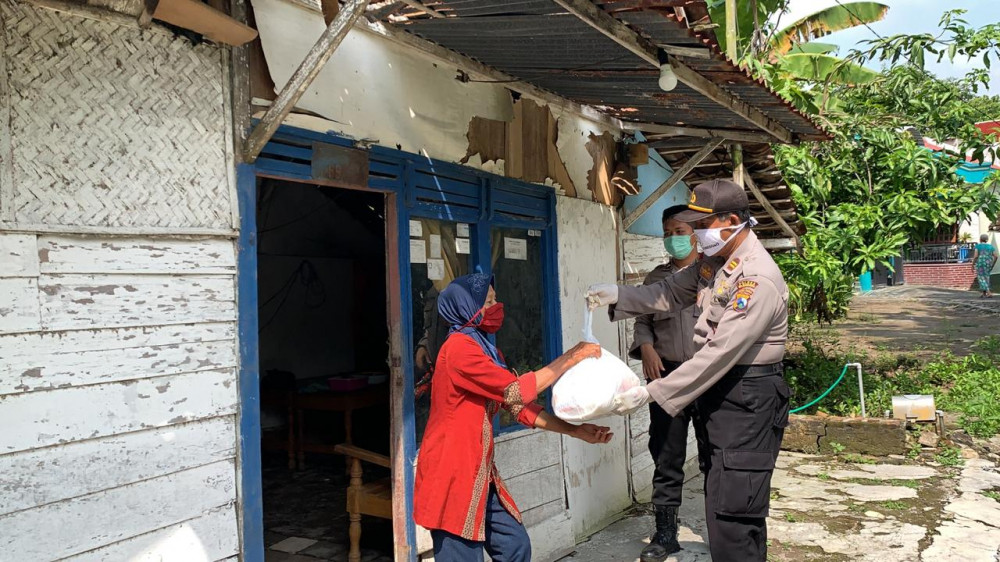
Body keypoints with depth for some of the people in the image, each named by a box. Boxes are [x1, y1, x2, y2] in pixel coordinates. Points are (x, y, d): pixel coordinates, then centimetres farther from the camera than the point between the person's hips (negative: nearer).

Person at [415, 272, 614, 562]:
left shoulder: (487, 350, 14)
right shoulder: (459, 348, -17)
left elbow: (519, 407, 10)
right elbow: (516, 392, -20)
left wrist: (575, 430, 2)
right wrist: (570, 358, -12)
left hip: (479, 474, 10)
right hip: (452, 474, -9)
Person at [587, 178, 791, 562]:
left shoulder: (758, 279, -23)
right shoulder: (713, 263, 7)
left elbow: (719, 353, -27)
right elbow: (669, 294, 15)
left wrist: (654, 393, -26)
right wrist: (618, 296, -1)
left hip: (747, 401, -9)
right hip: (717, 392, 9)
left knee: (733, 513, -7)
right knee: (721, 505, 19)